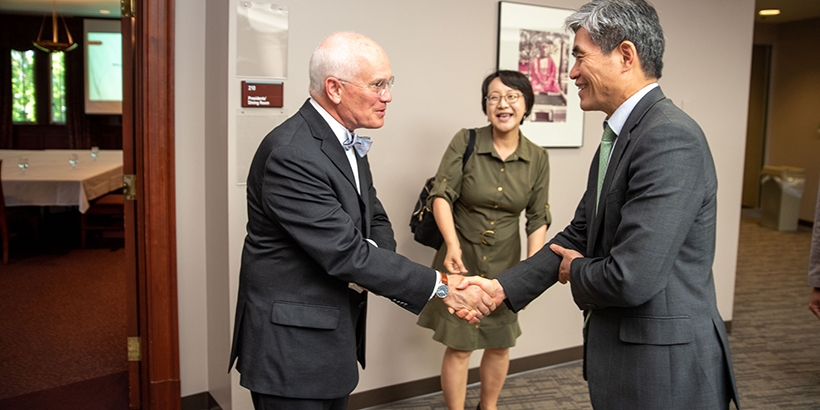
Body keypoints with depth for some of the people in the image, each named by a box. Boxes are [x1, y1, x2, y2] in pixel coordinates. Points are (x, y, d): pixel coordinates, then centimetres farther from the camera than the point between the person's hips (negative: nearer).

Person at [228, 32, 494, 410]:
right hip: (292, 346, -9)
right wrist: (441, 285, -23)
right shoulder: (290, 155, -25)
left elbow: (375, 220, 10)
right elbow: (345, 252, -27)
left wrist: (370, 262, -14)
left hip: (337, 334, 9)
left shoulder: (347, 141, 6)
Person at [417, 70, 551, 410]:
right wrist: (453, 245, -29)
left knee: (500, 345, 16)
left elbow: (537, 218, 1)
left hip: (505, 264, 3)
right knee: (458, 347, 4)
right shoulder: (465, 142, -10)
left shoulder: (537, 158, -3)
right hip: (461, 258, -3)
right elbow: (441, 195, -14)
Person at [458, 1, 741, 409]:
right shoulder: (620, 135, 9)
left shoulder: (670, 138, -23)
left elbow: (631, 278, -28)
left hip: (663, 369, -9)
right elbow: (579, 234, 11)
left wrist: (577, 271, -7)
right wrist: (502, 287, 3)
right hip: (622, 350, 9)